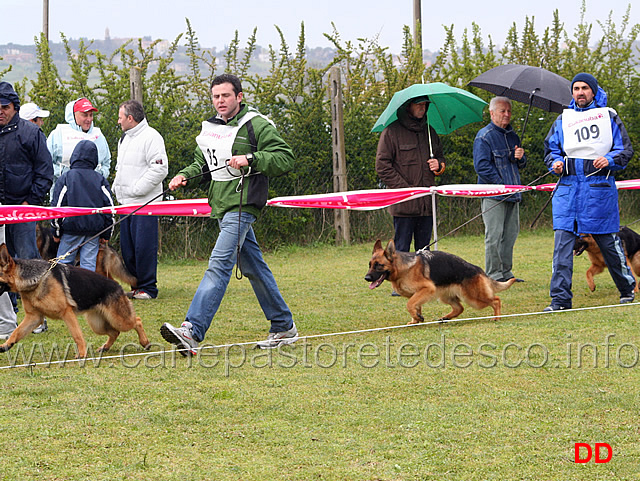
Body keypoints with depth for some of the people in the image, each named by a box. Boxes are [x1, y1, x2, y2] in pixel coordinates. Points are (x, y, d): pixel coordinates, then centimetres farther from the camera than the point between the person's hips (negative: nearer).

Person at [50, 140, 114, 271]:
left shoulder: (66, 178, -1)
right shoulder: (100, 180, 7)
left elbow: (57, 206, -2)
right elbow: (109, 206, 7)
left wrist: (56, 232, 6)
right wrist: (106, 234, 12)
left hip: (72, 227, -2)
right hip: (94, 230, 2)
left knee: (64, 262, 4)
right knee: (89, 263, 2)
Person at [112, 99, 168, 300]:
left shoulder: (151, 137, -10)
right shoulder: (125, 138, 20)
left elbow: (160, 168, -19)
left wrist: (136, 189, -18)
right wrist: (117, 187, 14)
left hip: (145, 203, -9)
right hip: (126, 202, 9)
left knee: (144, 246, -8)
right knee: (127, 247, 10)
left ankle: (148, 287, -2)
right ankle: (136, 285, 18)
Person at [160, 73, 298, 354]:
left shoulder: (256, 125, -7)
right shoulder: (211, 127, 16)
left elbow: (285, 159, -12)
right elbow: (202, 163, 28)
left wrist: (250, 159, -23)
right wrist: (184, 176, 8)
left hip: (242, 206, -9)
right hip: (222, 206, 9)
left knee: (219, 265, -18)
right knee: (253, 268, 14)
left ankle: (192, 332, -29)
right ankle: (283, 327, 23)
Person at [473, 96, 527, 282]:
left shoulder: (512, 136, 18)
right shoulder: (484, 136, -6)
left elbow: (520, 165, 26)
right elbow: (481, 166, -13)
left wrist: (520, 158, 1)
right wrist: (501, 184, -16)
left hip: (512, 195, 7)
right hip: (493, 195, -7)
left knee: (511, 234, 10)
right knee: (494, 235, -7)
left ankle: (506, 272, 19)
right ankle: (493, 275, -3)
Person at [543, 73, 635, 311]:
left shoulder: (608, 116, 8)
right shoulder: (563, 119, 15)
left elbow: (626, 149, 6)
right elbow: (551, 149, 20)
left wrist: (610, 159, -13)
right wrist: (556, 162, -2)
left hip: (599, 184, -2)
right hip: (568, 185, 2)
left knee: (608, 241, 5)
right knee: (562, 239, -9)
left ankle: (627, 289, 25)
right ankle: (560, 298, -10)